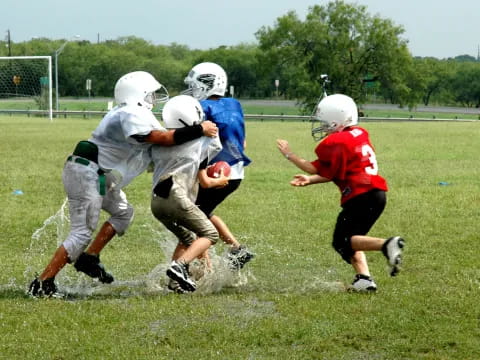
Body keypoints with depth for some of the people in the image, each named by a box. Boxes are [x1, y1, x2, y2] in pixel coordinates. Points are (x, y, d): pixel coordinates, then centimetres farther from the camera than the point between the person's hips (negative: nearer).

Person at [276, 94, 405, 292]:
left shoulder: (336, 142, -10)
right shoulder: (359, 134, 18)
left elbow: (317, 169, 0)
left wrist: (290, 155, 9)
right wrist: (310, 180, 19)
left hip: (361, 196, -9)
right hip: (377, 194, 9)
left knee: (343, 242, -7)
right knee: (350, 238, 18)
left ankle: (386, 244, -26)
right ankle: (364, 277, 2)